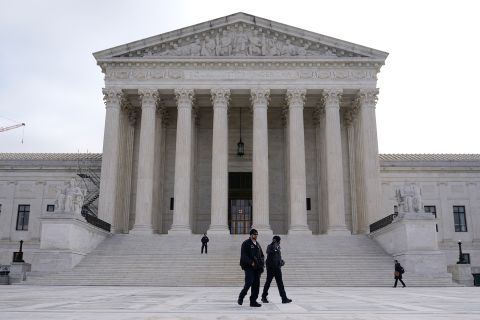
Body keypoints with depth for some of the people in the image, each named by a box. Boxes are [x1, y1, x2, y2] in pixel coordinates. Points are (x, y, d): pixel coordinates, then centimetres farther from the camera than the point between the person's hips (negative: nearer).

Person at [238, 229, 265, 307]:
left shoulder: (257, 244, 18)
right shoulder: (246, 243, -3)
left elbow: (262, 255, 22)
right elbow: (244, 256, -11)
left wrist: (261, 262, 2)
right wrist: (251, 262, -20)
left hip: (257, 268, 7)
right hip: (248, 267, -7)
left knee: (256, 284, 4)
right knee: (249, 282, -14)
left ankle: (253, 301, 10)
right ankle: (241, 297, 7)